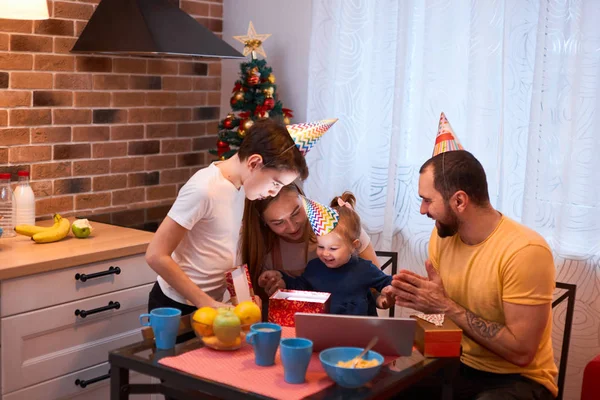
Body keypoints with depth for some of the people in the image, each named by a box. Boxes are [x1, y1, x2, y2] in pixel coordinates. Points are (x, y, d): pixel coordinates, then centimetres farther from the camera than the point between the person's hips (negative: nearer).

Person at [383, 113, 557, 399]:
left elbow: (521, 352, -23)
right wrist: (416, 296, -12)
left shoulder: (525, 250, -23)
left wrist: (446, 306, -24)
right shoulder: (442, 235, -2)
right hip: (459, 366, 6)